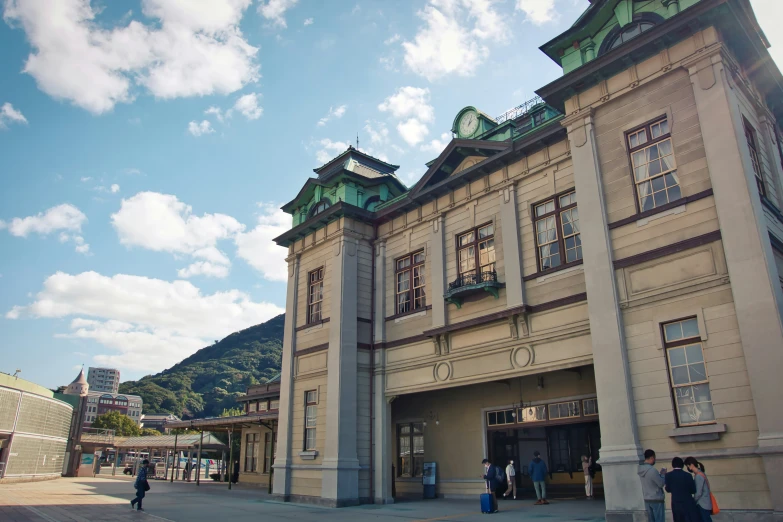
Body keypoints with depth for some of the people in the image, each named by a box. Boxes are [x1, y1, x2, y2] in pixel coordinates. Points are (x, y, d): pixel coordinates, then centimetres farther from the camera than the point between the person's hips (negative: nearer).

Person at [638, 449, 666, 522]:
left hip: (647, 500, 8)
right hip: (657, 500, -8)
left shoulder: (641, 470, 5)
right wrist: (663, 474, 2)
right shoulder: (652, 470, -22)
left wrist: (660, 474, 14)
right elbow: (661, 483, -13)